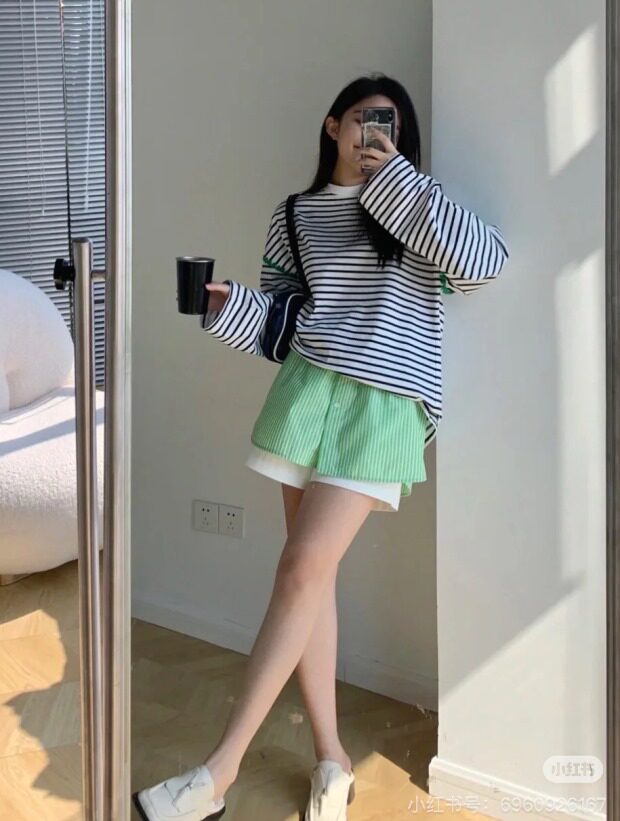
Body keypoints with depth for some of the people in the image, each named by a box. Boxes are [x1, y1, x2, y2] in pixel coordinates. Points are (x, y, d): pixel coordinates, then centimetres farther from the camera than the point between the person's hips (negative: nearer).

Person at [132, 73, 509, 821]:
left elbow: (485, 261, -14)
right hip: (306, 392, 4)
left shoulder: (415, 207, 4)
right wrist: (227, 304, -5)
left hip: (381, 406, -4)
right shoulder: (294, 217, 13)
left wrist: (394, 178, -11)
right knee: (310, 573, 2)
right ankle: (331, 758, 14)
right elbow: (273, 319, 17)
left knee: (304, 568, -11)